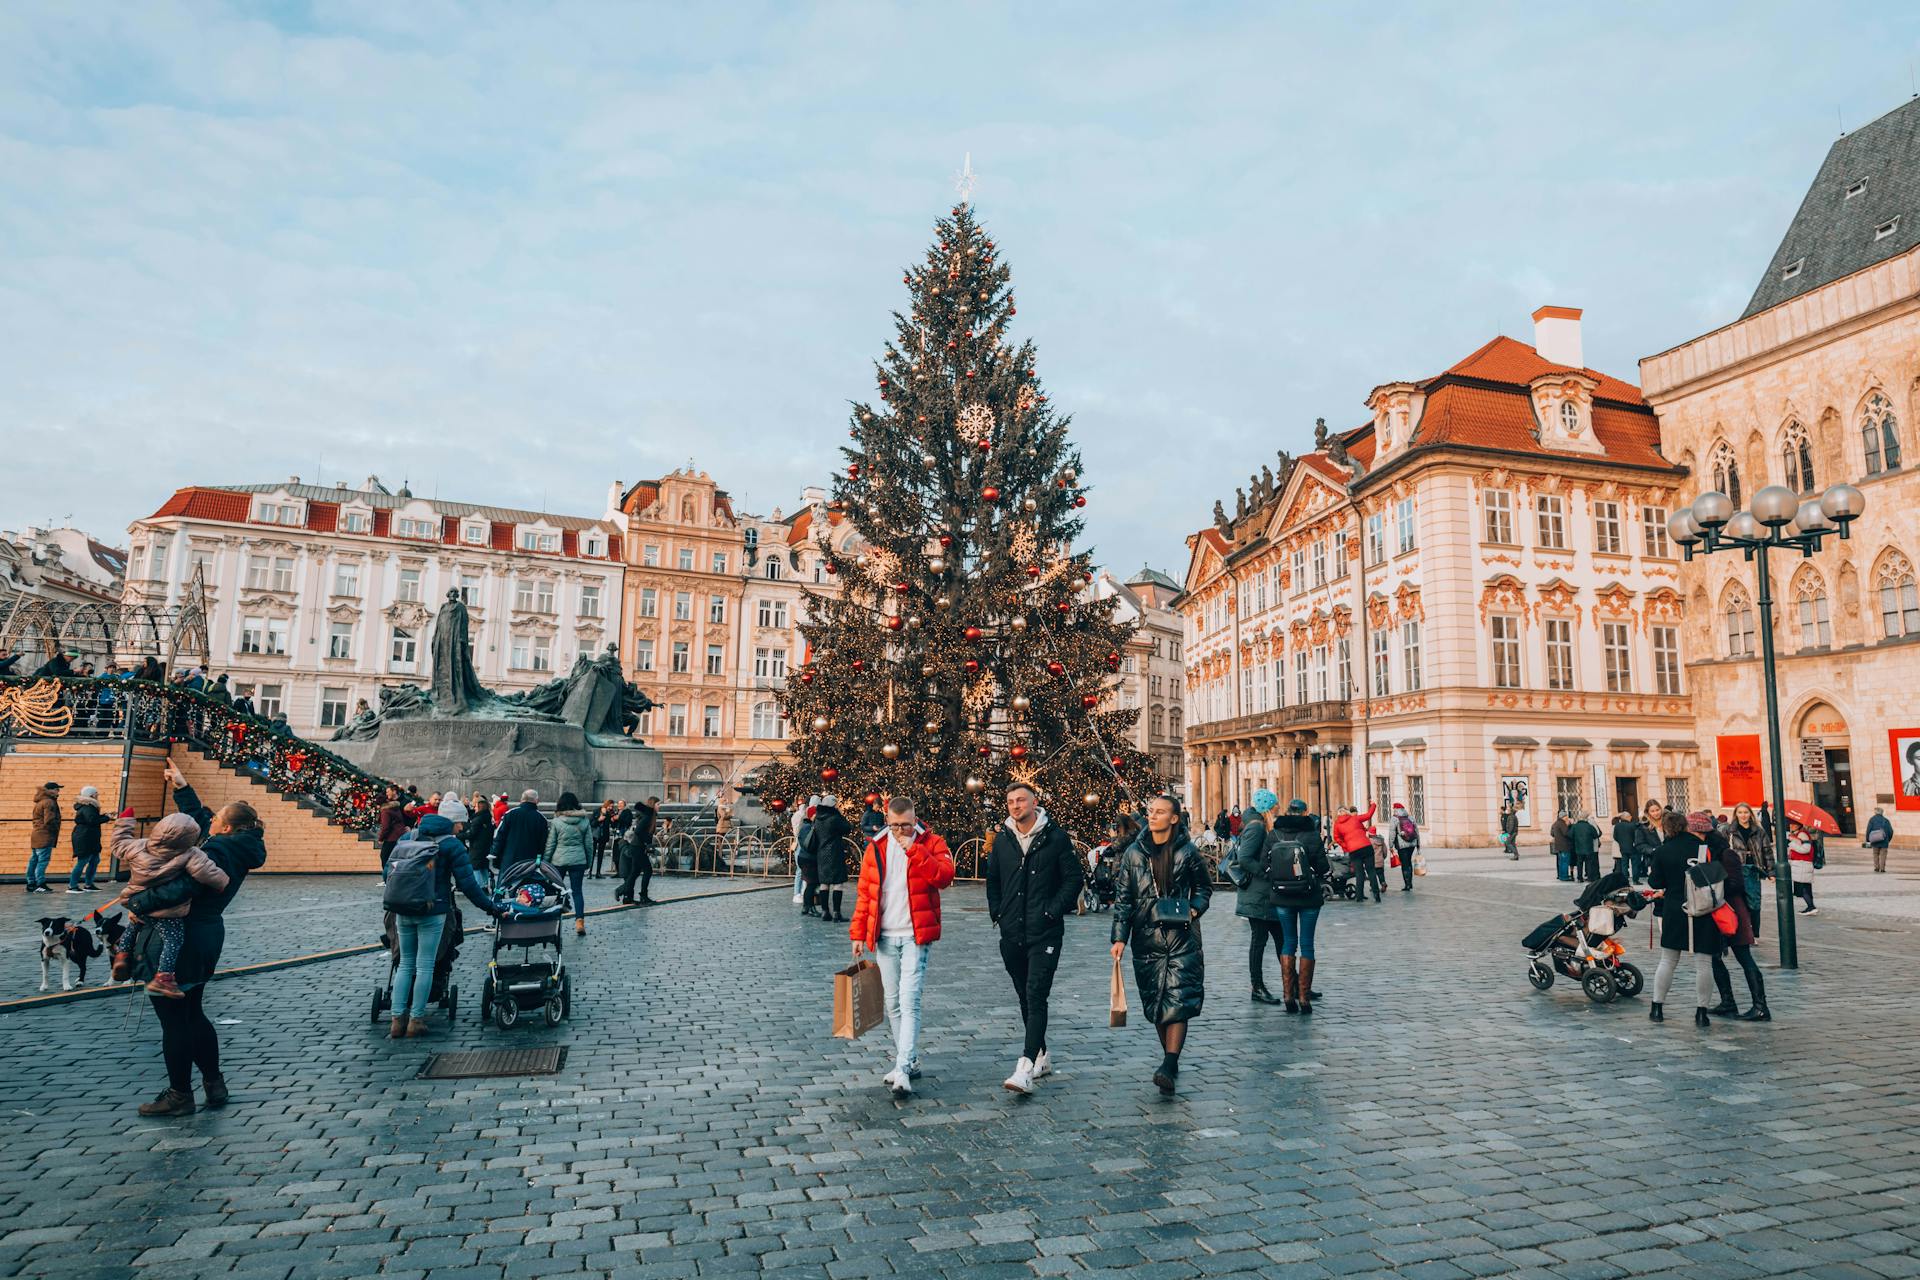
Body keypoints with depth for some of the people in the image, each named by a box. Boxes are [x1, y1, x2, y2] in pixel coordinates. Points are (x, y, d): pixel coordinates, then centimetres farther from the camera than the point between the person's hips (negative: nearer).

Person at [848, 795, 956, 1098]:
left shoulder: (931, 843, -2)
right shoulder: (875, 848, 7)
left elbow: (945, 876, -19)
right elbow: (864, 893, 10)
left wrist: (913, 849, -22)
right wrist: (858, 934, 6)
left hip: (915, 936, -4)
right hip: (884, 938, 4)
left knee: (909, 1002, -12)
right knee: (893, 1003, 11)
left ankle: (903, 1071, -11)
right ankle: (910, 1061, 25)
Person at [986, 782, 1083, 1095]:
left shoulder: (1056, 837, -4)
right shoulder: (1002, 839, 8)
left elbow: (1073, 878, -3)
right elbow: (992, 879, 20)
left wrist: (1053, 911, -10)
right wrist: (996, 912, 8)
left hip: (1045, 933, -5)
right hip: (1012, 933, 5)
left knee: (1036, 996, -12)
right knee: (1025, 997, 14)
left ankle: (1026, 1066, -16)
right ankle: (1042, 1057, 28)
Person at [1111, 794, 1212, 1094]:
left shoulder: (1187, 852, -1)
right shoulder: (1134, 853, 4)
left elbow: (1204, 886, 13)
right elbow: (1123, 898, 6)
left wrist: (1195, 909, -6)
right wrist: (1119, 937, -1)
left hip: (1182, 938, -3)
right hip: (1147, 939, 3)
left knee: (1178, 1001, -11)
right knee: (1155, 1004, 8)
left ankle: (1169, 1068, -13)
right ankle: (1170, 1058, 25)